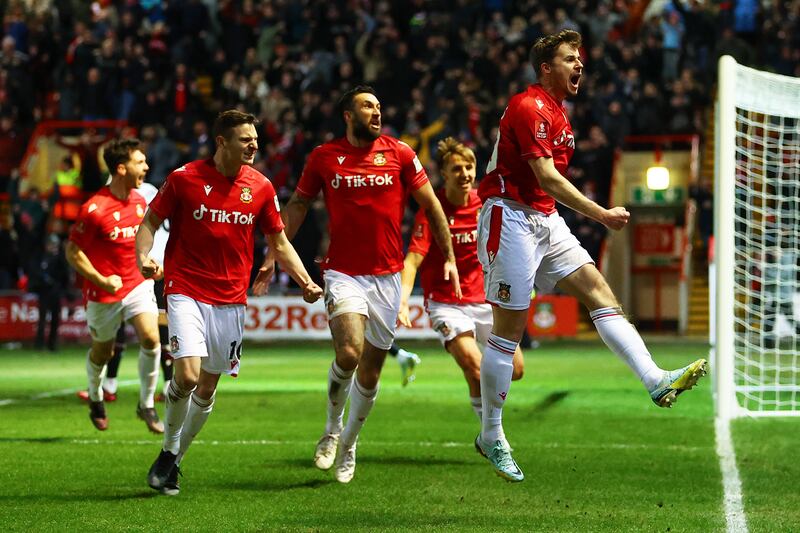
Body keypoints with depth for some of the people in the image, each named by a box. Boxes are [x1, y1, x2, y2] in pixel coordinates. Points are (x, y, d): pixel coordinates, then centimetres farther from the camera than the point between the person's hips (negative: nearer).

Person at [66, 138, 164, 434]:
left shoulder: (139, 201, 2)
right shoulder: (94, 209, -21)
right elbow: (73, 252, -15)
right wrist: (102, 281, -21)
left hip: (138, 284, 4)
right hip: (104, 292, -4)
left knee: (151, 338, -17)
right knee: (102, 351, 12)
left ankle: (146, 405, -2)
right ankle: (95, 397, 44)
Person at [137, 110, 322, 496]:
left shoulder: (260, 187, 3)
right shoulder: (184, 178, -6)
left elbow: (279, 242, 13)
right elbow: (151, 221, 3)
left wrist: (305, 282, 1)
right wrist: (143, 257, -16)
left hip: (231, 300, 4)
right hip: (186, 292, -4)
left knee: (207, 388, 7)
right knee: (187, 375, -20)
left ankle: (175, 461, 25)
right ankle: (168, 452, 3)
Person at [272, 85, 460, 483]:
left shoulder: (400, 154, 2)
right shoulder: (323, 157, 2)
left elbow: (430, 204, 9)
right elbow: (298, 204, 14)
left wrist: (449, 257, 6)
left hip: (387, 275, 2)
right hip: (343, 272, -2)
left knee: (371, 369, 7)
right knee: (349, 352, -23)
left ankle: (349, 444, 29)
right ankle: (332, 428, 3)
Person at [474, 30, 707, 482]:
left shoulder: (558, 112, 16)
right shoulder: (530, 107, -16)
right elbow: (547, 178, -24)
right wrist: (601, 214, -26)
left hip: (546, 220, 9)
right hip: (511, 218, -9)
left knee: (598, 289, -6)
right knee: (509, 329, -5)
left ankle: (656, 381, -17)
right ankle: (491, 436, 5)